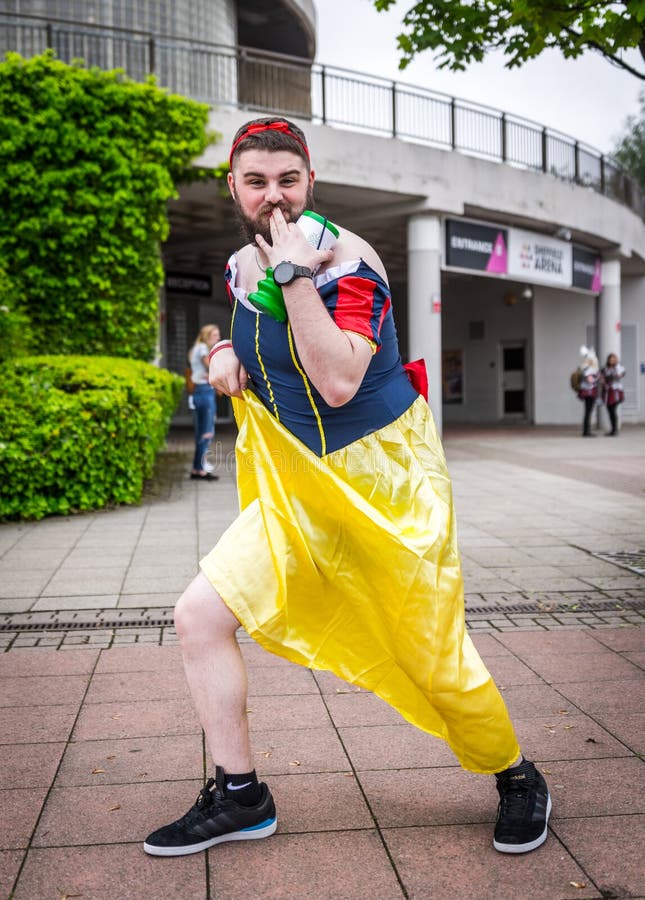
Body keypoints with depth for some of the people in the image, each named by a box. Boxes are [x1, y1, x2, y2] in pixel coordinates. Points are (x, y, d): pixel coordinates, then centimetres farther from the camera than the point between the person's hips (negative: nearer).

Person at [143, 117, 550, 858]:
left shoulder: (347, 260, -16)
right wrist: (226, 355, 3)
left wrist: (294, 272, -28)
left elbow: (336, 382, -29)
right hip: (297, 485, 6)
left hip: (385, 479, -6)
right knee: (199, 615, -6)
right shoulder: (240, 266, 5)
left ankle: (516, 778, 32)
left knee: (436, 662, 2)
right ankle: (238, 797, 11)